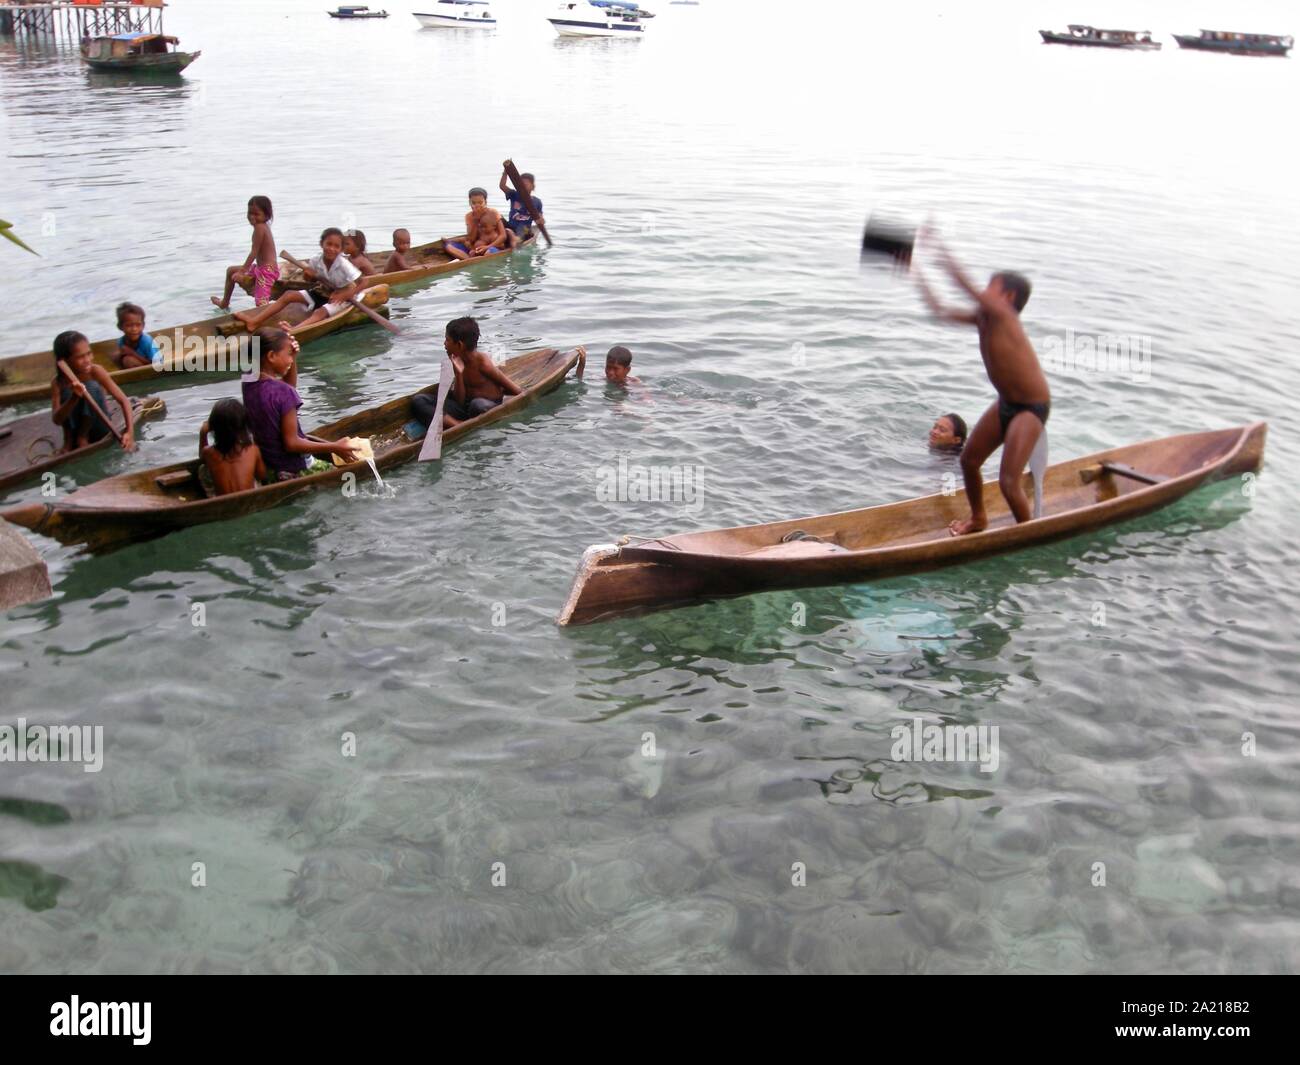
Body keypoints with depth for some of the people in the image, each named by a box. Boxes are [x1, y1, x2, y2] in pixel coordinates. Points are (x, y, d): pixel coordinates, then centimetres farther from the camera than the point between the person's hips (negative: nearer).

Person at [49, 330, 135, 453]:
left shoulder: (96, 372, -15)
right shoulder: (58, 383, -12)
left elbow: (124, 401, -19)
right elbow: (57, 420, -22)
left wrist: (129, 431, -33)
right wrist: (75, 397, -39)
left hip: (99, 431, -1)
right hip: (74, 432, 1)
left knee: (91, 387, -24)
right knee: (66, 392, -22)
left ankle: (83, 437, -10)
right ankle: (69, 440, -6)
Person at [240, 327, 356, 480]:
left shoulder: (248, 382, -1)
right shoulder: (282, 393, -24)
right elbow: (292, 443, -22)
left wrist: (293, 358, 2)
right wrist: (333, 447, -17)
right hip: (291, 472, -9)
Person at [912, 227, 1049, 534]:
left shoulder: (1003, 315, -23)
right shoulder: (982, 319, 0)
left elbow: (965, 283, -32)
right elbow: (941, 312, 10)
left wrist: (936, 244, -27)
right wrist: (918, 276, 8)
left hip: (1032, 408, -9)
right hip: (1005, 404, 9)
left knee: (1009, 482, -13)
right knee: (969, 460, 17)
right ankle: (978, 519, 40)